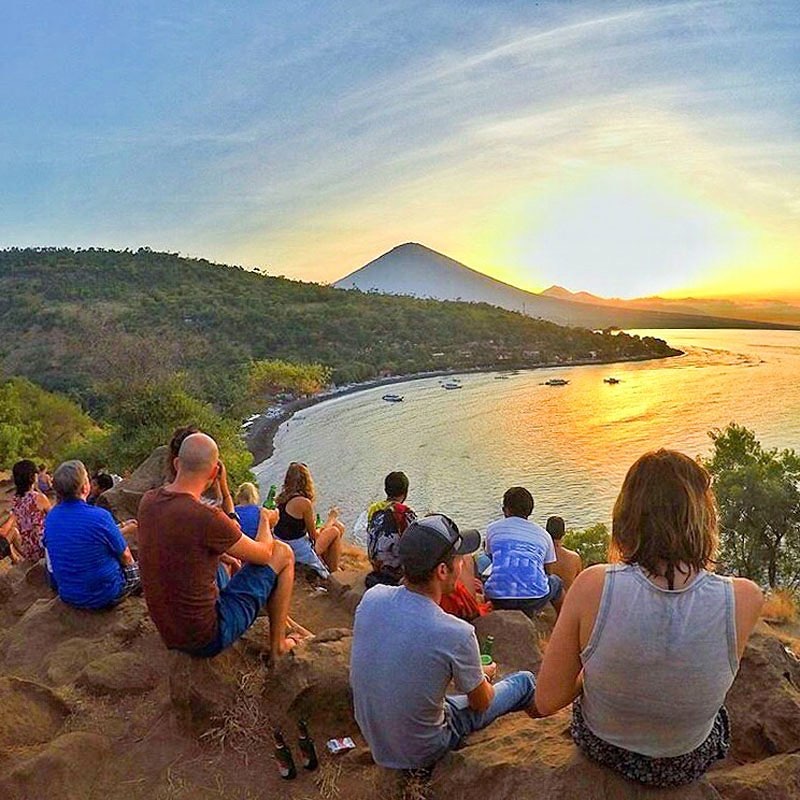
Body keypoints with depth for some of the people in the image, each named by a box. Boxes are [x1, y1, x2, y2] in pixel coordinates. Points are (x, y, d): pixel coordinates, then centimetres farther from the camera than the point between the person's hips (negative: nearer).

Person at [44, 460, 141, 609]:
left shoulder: (51, 517, -5)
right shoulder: (99, 516, -25)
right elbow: (125, 557, -11)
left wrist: (123, 530, 20)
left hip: (67, 595, 6)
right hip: (103, 596, -6)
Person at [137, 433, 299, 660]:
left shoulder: (148, 501, -6)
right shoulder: (206, 517, -28)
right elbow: (263, 554, -11)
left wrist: (224, 491, 8)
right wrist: (265, 520, 8)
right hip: (207, 639, -8)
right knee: (283, 553, 1)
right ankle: (278, 644, 16)